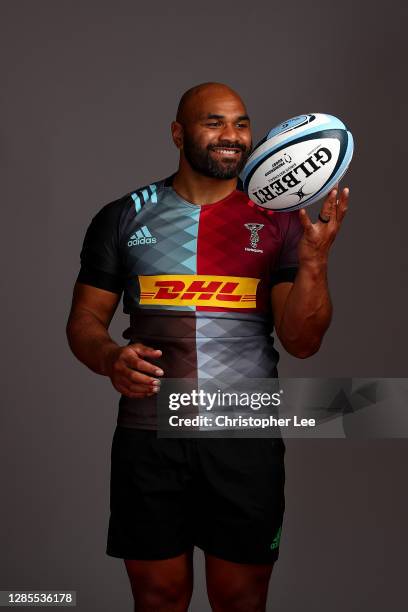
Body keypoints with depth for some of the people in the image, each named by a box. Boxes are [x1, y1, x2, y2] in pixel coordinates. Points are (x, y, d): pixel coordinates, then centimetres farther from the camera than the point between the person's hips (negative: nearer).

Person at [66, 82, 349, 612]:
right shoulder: (123, 218, 3)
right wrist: (110, 359, -16)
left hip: (246, 436, 0)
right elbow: (86, 319, 6)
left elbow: (301, 342, -4)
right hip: (148, 434, 0)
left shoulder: (279, 223, 2)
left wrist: (314, 261, -20)